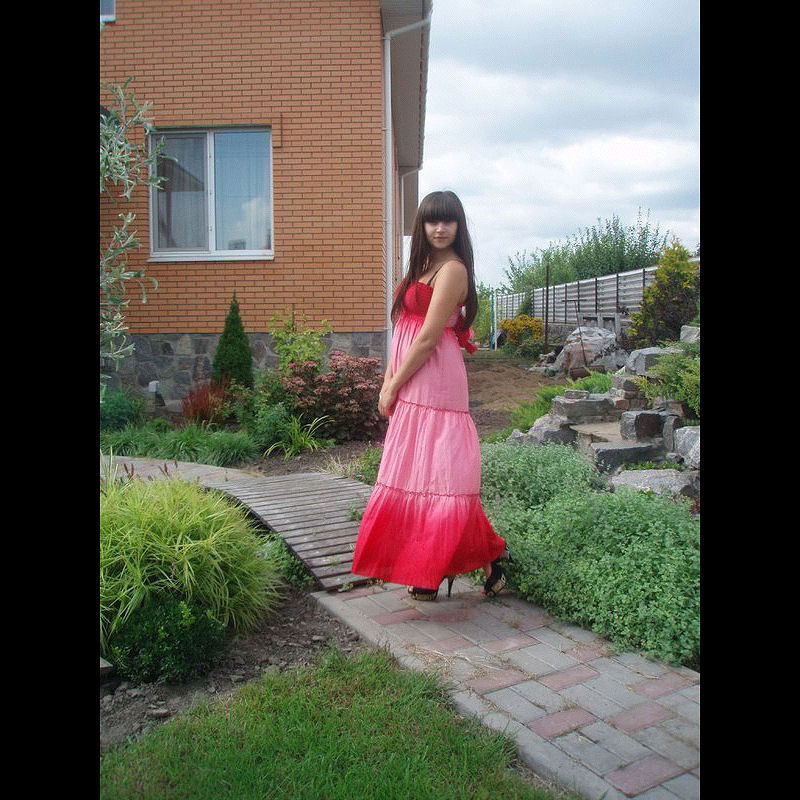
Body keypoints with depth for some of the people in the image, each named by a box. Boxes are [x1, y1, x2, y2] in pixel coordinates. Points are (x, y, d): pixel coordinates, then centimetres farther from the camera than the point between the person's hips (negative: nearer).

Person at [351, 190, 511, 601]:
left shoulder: (452, 270, -10)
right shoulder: (422, 267, 17)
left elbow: (428, 338, -15)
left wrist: (394, 387, -10)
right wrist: (388, 383, 5)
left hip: (435, 384, -9)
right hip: (411, 390, 9)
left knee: (438, 473, -8)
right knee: (414, 473, 12)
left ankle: (488, 555, 6)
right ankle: (426, 571, 22)